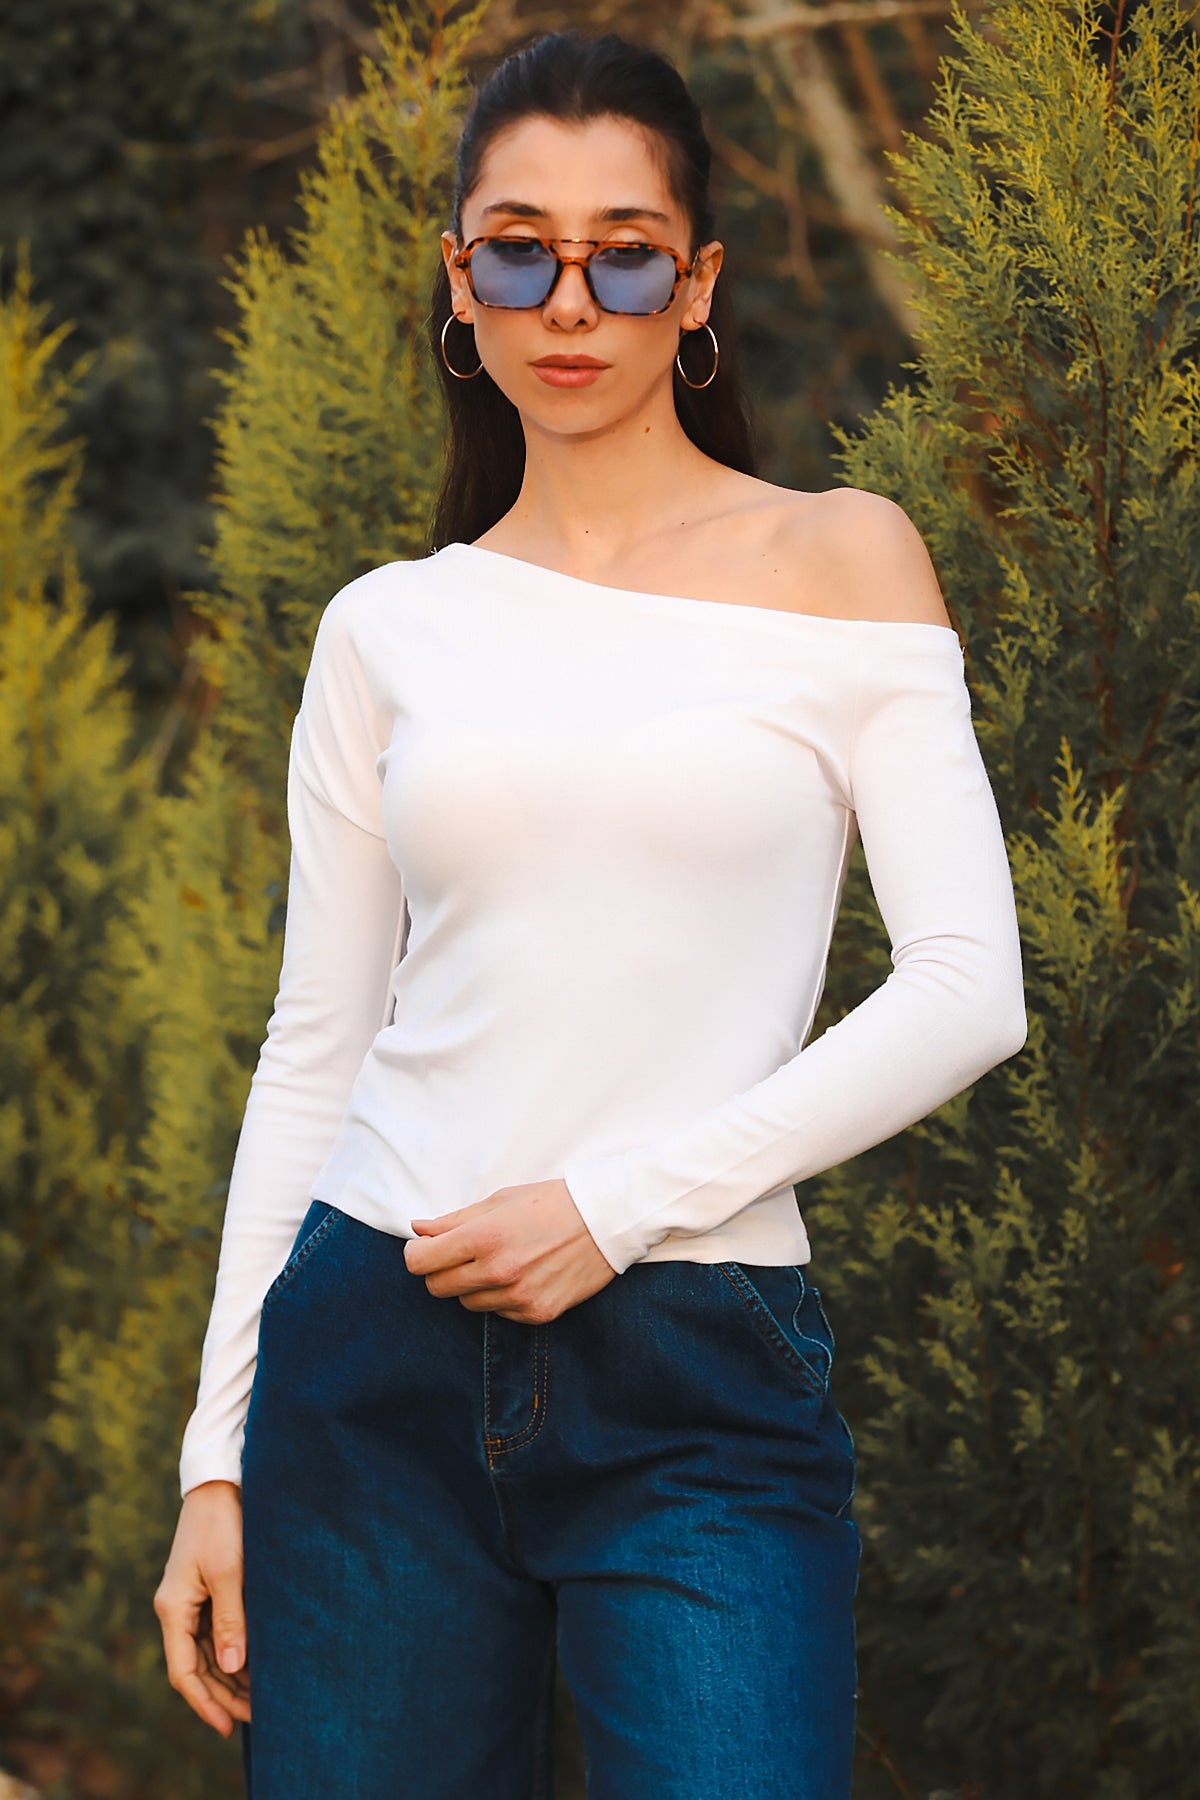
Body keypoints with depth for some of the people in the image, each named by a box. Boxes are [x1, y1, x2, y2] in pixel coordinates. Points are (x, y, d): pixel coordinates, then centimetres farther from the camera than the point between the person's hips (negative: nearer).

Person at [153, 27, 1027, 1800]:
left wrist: (618, 1202, -11)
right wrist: (218, 1453, 5)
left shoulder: (840, 558, 3)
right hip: (380, 1352, 2)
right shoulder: (389, 629, 9)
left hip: (704, 1380, -2)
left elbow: (968, 988, -5)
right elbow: (314, 1050, 10)